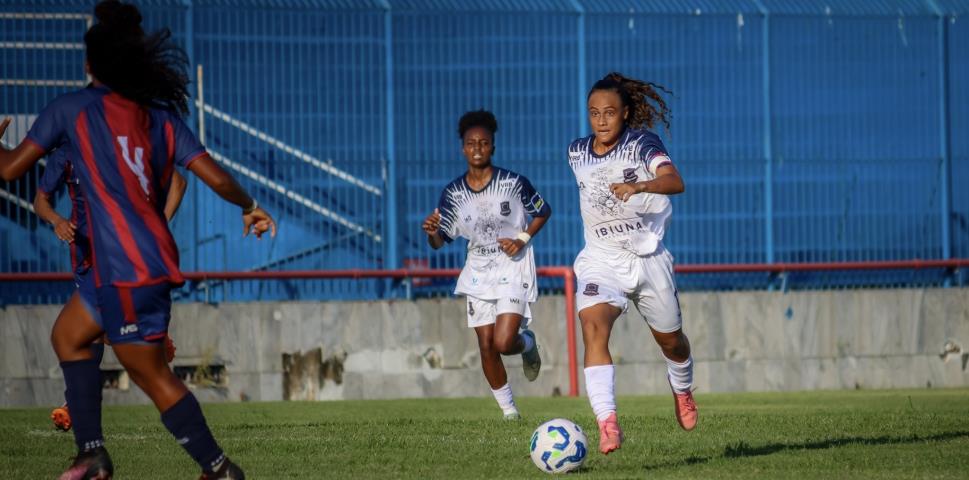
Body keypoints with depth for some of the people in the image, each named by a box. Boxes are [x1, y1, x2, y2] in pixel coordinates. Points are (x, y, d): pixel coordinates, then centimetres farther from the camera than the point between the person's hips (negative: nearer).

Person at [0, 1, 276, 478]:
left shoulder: (70, 109, -4)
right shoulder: (161, 115, 9)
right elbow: (216, 178, 2)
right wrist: (250, 206, 22)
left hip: (126, 268, -8)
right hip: (153, 256, 8)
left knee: (152, 375, 1)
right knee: (67, 335, 22)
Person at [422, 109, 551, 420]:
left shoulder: (514, 183, -11)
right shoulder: (453, 193, -4)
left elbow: (543, 211, 3)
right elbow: (440, 242, 0)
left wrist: (523, 239, -12)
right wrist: (431, 232, -23)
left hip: (514, 269, -3)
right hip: (479, 273, 3)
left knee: (504, 343, -16)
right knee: (486, 346, 2)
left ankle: (527, 343, 21)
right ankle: (508, 409, 19)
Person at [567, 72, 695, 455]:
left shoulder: (642, 144, -11)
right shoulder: (577, 153, 3)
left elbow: (675, 182, -29)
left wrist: (638, 186, -47)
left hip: (648, 257, -1)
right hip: (600, 260, 2)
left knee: (670, 340, 16)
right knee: (593, 328, -26)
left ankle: (682, 390, 52)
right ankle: (608, 423, -38)